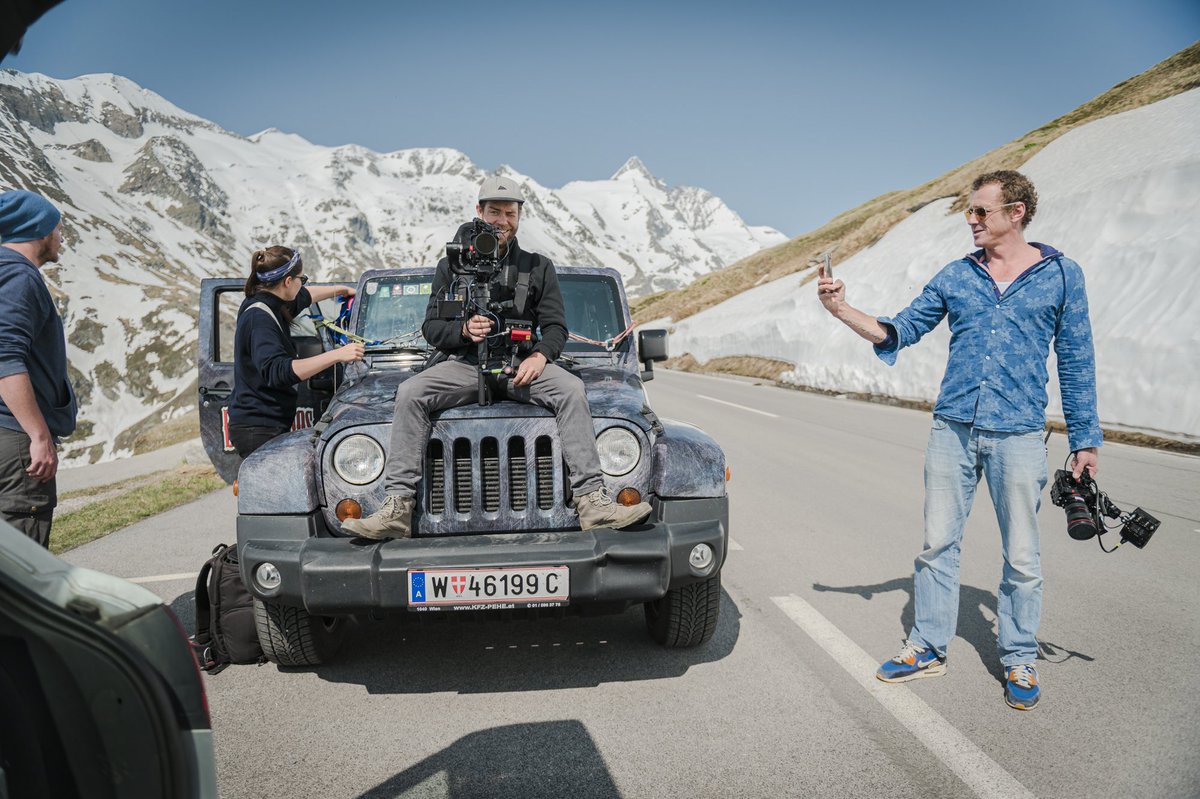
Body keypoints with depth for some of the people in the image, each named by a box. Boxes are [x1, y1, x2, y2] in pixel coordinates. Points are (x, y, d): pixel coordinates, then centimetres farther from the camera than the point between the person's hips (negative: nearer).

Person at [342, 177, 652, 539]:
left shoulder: (539, 268, 13)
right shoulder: (451, 267, 13)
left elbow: (556, 326, 7)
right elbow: (431, 328, 8)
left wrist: (540, 354, -16)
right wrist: (464, 330, -14)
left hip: (522, 363, 0)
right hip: (465, 362, 1)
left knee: (572, 389, -30)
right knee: (409, 393, -27)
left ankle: (591, 500, -34)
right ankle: (398, 506, -29)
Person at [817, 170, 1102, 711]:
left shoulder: (1062, 275, 2)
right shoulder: (955, 276, 9)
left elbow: (1076, 361, 5)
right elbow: (901, 330, 10)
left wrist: (1084, 440, 3)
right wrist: (843, 309, -4)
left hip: (1018, 436, -2)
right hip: (952, 429, 3)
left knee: (1021, 556, 6)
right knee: (937, 544, 8)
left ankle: (1019, 660, 24)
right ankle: (928, 647, 22)